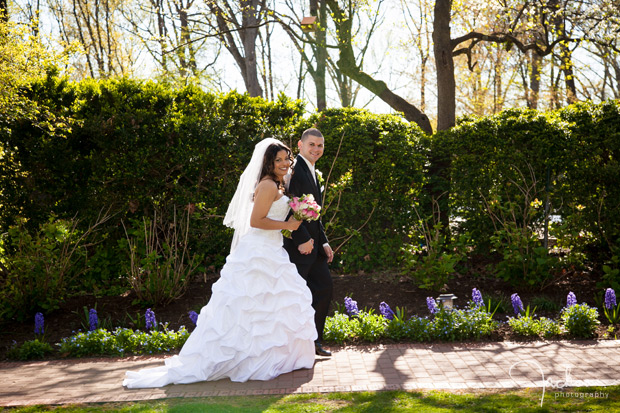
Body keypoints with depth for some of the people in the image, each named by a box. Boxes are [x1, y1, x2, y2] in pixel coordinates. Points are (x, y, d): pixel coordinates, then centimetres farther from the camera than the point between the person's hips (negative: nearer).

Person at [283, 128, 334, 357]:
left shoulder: (313, 174, 19)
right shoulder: (293, 169, -13)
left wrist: (323, 242, 15)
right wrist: (302, 240, -21)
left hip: (313, 244, 10)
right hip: (297, 245, -10)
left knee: (324, 288, 12)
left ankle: (313, 340, 22)